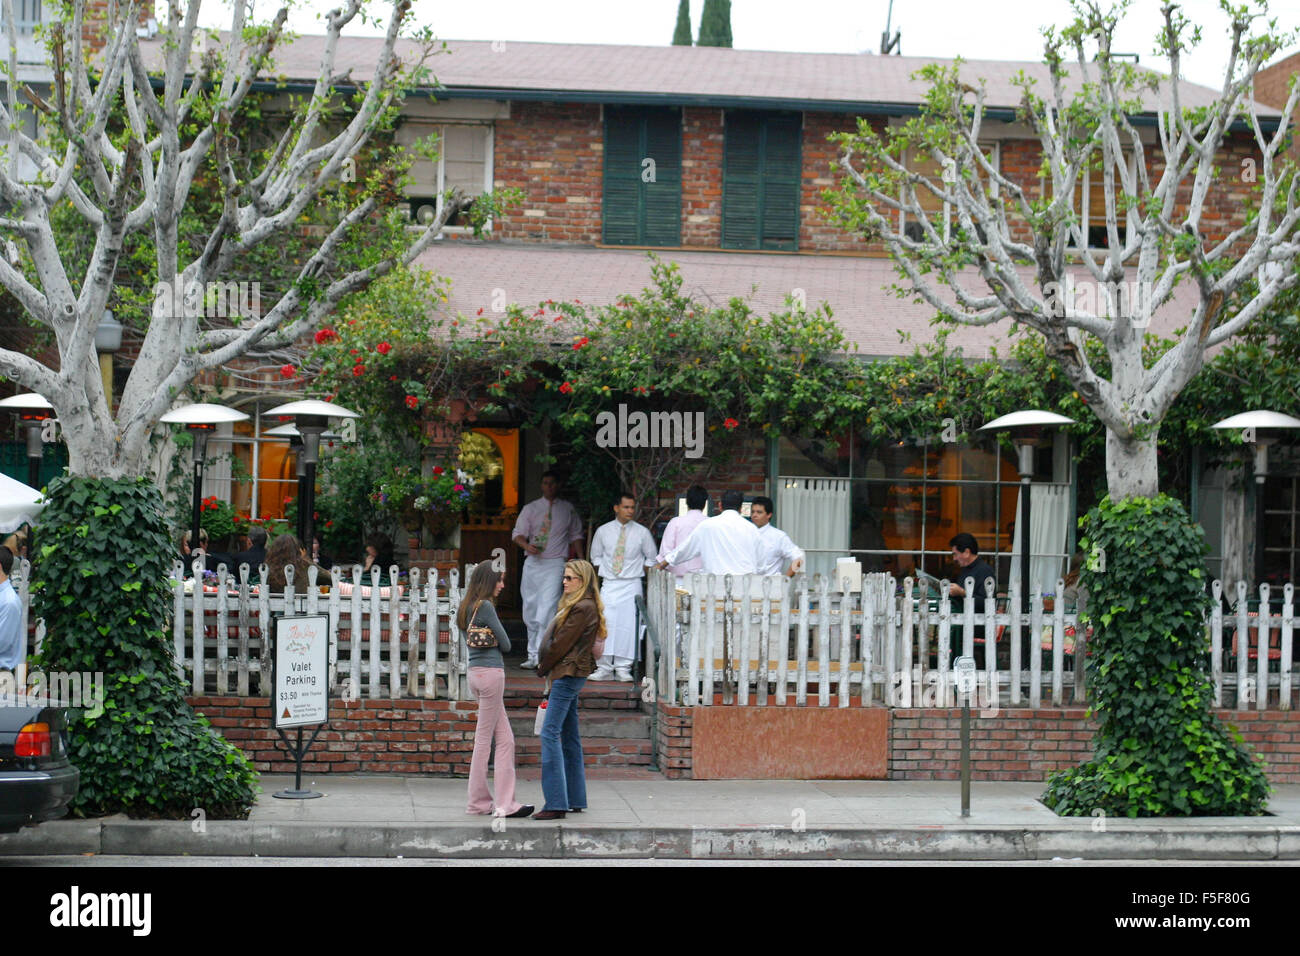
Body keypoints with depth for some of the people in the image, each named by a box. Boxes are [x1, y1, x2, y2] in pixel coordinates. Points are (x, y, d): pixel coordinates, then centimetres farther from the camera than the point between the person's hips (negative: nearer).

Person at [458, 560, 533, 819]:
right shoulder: (485, 607, -13)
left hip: (477, 672, 9)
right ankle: (478, 801, 4)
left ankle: (505, 802, 7)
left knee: (505, 739, 9)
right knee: (484, 739, -2)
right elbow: (506, 645, -7)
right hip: (490, 672, -9)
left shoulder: (469, 607, 15)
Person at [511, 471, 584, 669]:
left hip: (555, 564, -3)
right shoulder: (530, 508, 9)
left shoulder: (568, 510, 8)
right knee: (530, 608, 6)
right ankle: (533, 651, 18)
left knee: (547, 609, -15)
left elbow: (575, 535, 16)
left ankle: (538, 655, -18)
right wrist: (526, 545, -17)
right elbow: (517, 533, 4)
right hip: (532, 562, 3)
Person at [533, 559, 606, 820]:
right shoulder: (575, 605, 18)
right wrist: (546, 666, 6)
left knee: (550, 732, -15)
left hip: (568, 674, -11)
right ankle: (575, 799, 18)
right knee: (569, 735, 13)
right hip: (570, 674, 11)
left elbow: (563, 643, -15)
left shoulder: (583, 608, -14)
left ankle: (556, 803, -20)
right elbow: (557, 638, 17)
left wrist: (543, 668, -3)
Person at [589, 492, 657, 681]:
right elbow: (596, 556, 18)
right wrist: (603, 570, 7)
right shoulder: (603, 531, 5)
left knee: (627, 626, -7)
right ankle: (605, 669, -3)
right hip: (609, 585, 1)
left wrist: (641, 572, 3)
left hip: (631, 585, -1)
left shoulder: (642, 532, 2)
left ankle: (623, 669, -2)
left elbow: (651, 558, 13)